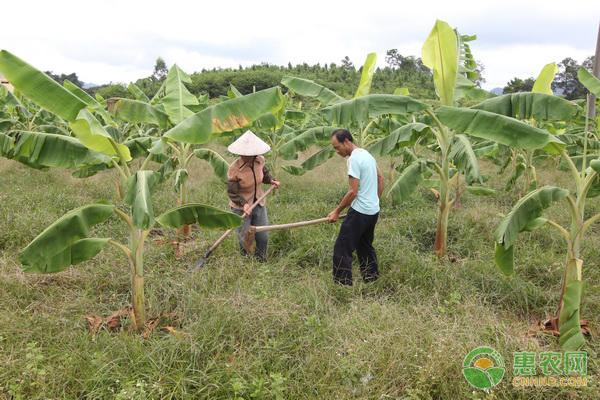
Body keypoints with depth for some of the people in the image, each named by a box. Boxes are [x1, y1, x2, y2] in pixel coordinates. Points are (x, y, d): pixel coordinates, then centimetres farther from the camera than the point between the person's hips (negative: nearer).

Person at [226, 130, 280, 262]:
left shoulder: (260, 160, -6)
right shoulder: (234, 169, -22)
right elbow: (232, 193, -18)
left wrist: (271, 180, 0)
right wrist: (244, 204, -32)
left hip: (259, 205, 4)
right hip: (241, 208, -4)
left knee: (263, 237, 9)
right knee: (245, 240, 4)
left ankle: (262, 261, 34)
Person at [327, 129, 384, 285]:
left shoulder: (354, 159, -17)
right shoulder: (367, 154, 12)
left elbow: (353, 192, -20)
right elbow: (380, 178, 21)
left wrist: (337, 211, -12)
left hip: (360, 212, -10)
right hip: (373, 211, 10)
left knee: (342, 250, -5)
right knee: (365, 247, 21)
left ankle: (343, 284, -3)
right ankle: (372, 279, 29)